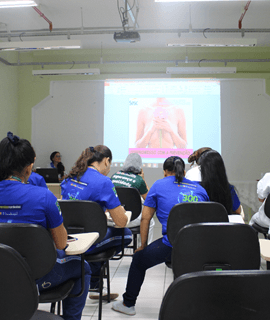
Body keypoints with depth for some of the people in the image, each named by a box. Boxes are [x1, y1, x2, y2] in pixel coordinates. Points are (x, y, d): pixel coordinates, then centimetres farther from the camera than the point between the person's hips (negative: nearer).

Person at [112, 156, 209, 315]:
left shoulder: (159, 185, 12)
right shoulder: (199, 188, 21)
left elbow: (145, 218, 12)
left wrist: (143, 245, 23)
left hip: (172, 244, -4)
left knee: (139, 259, 22)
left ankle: (128, 304, 35)